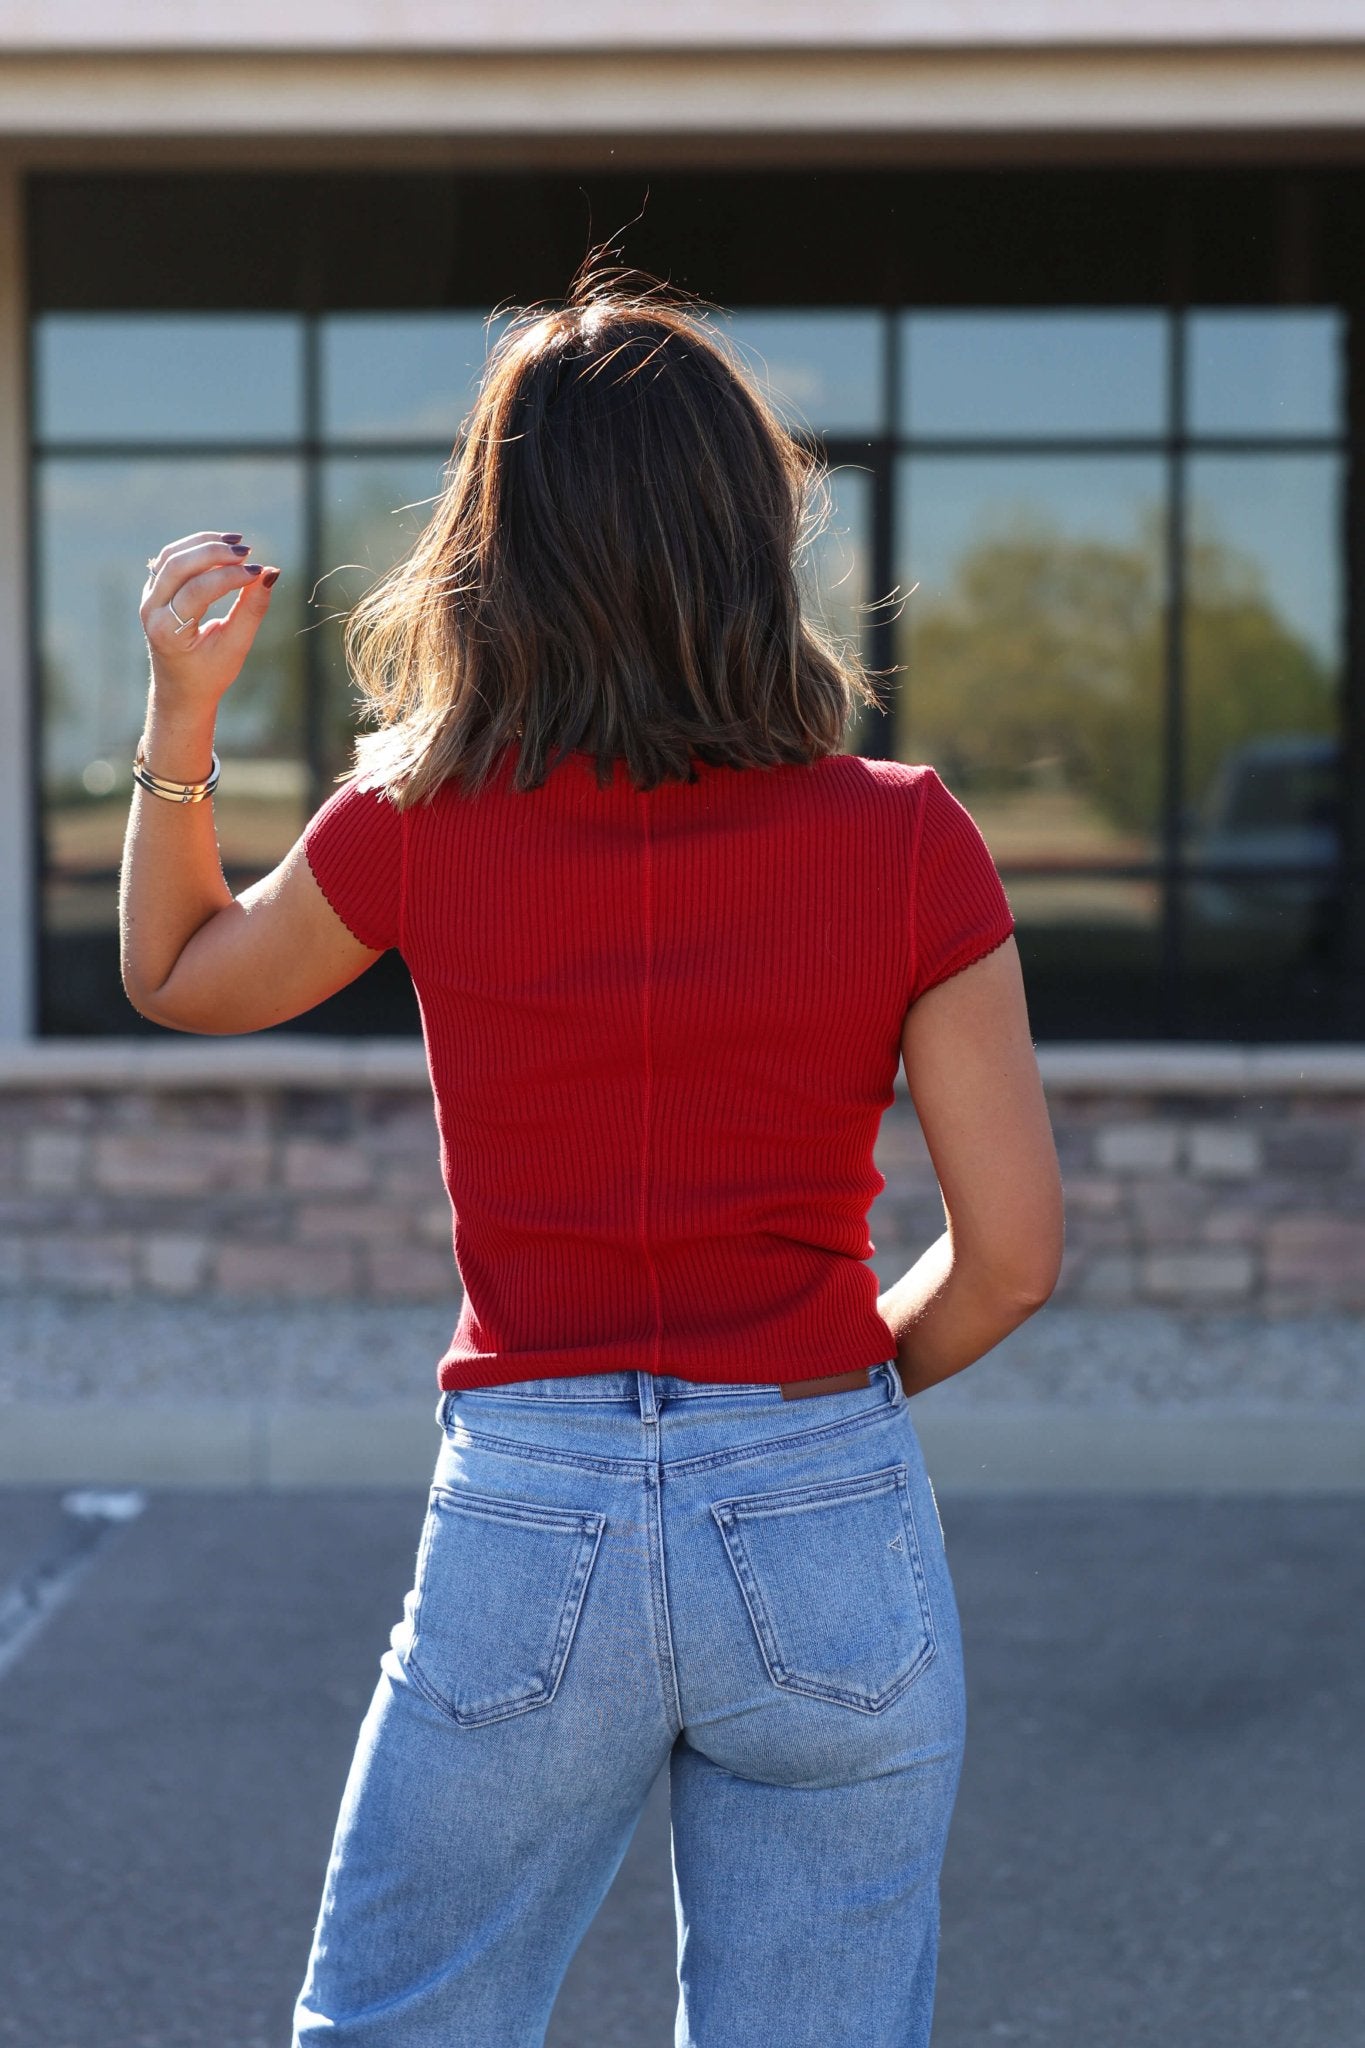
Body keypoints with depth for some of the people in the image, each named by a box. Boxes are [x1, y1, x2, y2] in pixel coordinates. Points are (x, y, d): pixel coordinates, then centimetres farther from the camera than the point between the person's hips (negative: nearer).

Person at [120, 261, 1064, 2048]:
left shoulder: (417, 829, -5)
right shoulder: (905, 842, -7)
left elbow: (178, 977, 16)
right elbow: (1011, 1257, -4)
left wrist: (180, 712, 18)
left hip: (530, 1526, 0)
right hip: (830, 1539, 0)